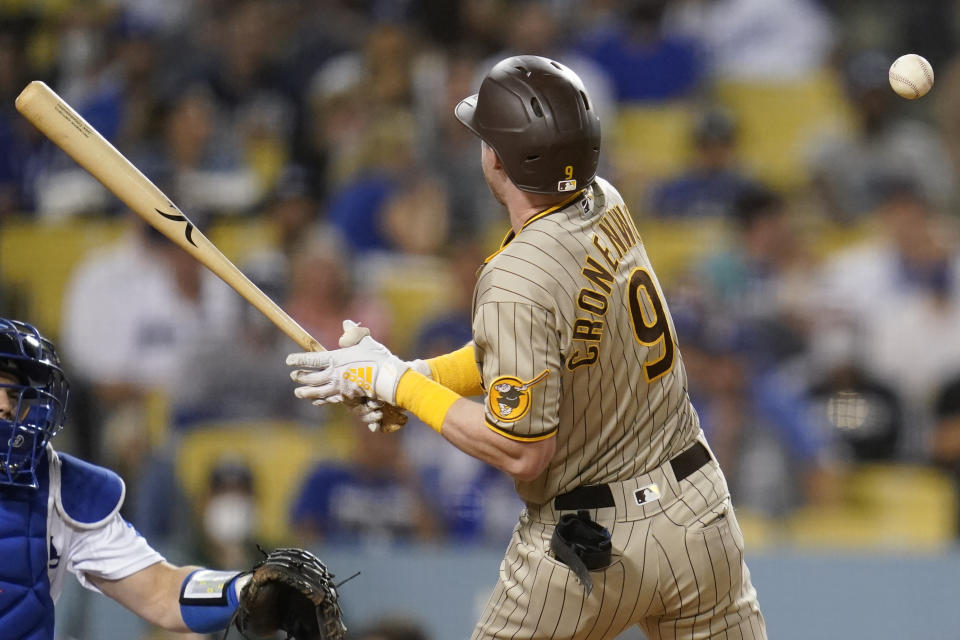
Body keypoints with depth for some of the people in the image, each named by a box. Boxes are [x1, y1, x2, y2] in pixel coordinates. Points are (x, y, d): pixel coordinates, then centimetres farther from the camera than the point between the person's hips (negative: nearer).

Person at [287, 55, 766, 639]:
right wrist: (418, 374, 2)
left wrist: (398, 384, -12)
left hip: (591, 545, -7)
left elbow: (522, 452, -20)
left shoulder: (516, 281, -23)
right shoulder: (607, 207, 1)